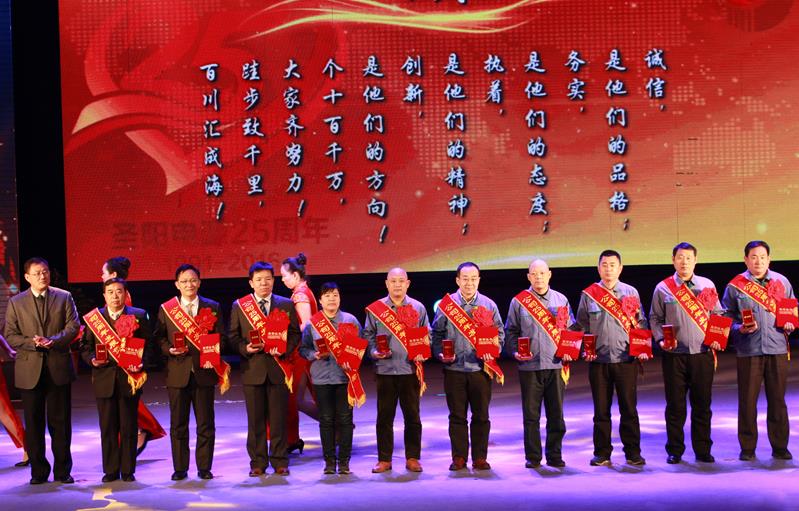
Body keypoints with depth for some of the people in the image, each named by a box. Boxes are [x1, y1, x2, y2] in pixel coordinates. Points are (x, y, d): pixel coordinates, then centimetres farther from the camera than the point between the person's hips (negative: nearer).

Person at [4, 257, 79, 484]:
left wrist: (54, 340, -17)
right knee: (33, 423, 5)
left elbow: (73, 326, 0)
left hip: (59, 368, 0)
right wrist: (32, 342, -15)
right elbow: (10, 335, 2)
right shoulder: (15, 302, 7)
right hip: (29, 370, 0)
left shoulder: (64, 297, 7)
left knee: (61, 422, 4)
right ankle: (38, 471, 14)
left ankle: (62, 470, 13)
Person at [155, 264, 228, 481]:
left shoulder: (213, 308, 6)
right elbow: (159, 337, 6)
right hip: (178, 373, 0)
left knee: (206, 424, 4)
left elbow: (221, 337, 5)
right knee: (178, 425, 6)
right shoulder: (166, 309, 7)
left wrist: (214, 354, -12)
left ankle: (204, 467, 14)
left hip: (204, 371, 0)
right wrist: (169, 349, -13)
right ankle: (180, 468, 15)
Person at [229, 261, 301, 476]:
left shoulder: (286, 305, 7)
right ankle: (257, 462, 13)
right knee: (255, 420, 4)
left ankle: (280, 462, 12)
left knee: (278, 419, 3)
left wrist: (284, 348, -11)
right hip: (252, 368, 0)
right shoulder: (239, 306, 7)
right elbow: (233, 336, 7)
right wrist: (245, 348, -11)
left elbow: (295, 334, 7)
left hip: (278, 368, 0)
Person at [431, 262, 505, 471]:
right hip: (454, 368, -1)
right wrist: (440, 353, -6)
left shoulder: (489, 305, 7)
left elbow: (499, 333, 9)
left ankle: (479, 457, 14)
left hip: (481, 368, 1)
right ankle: (459, 457, 12)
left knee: (481, 415, 5)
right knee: (457, 415, 4)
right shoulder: (446, 304, 4)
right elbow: (437, 333, 8)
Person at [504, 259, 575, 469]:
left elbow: (570, 329, 14)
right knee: (531, 414, 2)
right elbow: (511, 331, 6)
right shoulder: (519, 301, 4)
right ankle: (532, 457, 11)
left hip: (555, 365, 2)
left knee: (556, 414, 5)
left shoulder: (561, 300, 11)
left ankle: (554, 455, 15)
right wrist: (515, 351, -9)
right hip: (529, 366, -2)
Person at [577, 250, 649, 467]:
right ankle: (602, 453, 13)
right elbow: (582, 326, 10)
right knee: (601, 410, 5)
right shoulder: (588, 294, 7)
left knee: (629, 408, 2)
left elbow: (640, 323, 11)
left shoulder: (631, 292, 9)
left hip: (626, 359, 0)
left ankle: (633, 453, 12)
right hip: (598, 360, 0)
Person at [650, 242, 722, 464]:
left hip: (702, 353, 2)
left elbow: (718, 315, 14)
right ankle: (674, 451, 13)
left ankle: (702, 450, 16)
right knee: (675, 405, 3)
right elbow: (655, 319, 8)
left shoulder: (708, 286, 9)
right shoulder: (663, 288, 4)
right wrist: (661, 339, -7)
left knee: (702, 404, 6)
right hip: (674, 355, -1)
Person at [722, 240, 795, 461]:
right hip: (748, 351, -2)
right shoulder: (735, 286, 1)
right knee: (747, 401, 2)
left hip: (777, 349, 2)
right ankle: (747, 448, 13)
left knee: (777, 399, 7)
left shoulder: (781, 282, 8)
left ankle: (780, 447, 17)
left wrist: (790, 325, -3)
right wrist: (740, 328, -14)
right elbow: (726, 318, 3)